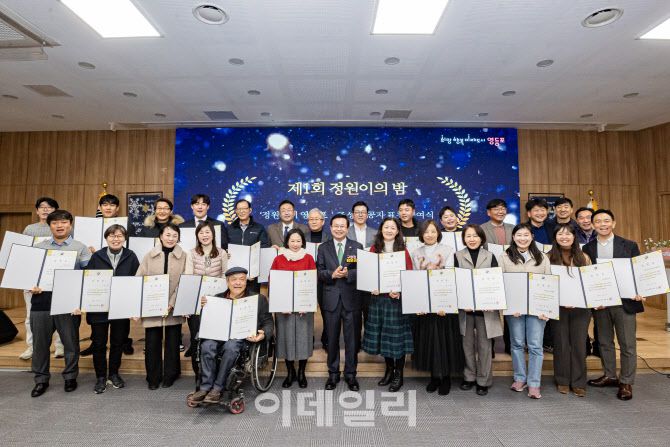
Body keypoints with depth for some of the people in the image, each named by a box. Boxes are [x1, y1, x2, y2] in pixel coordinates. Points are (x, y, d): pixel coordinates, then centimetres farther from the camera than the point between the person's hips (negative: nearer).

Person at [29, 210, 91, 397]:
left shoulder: (80, 248, 3)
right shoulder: (39, 247, 13)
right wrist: (31, 286, -7)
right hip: (42, 300, 3)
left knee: (70, 342, 6)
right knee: (40, 342, 10)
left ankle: (70, 377, 23)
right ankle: (41, 379, 26)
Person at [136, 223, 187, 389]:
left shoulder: (183, 257, -1)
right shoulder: (150, 256, 5)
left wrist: (172, 304, -16)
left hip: (174, 309, -1)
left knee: (172, 343, 9)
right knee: (152, 343, 7)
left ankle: (170, 376, 27)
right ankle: (153, 377, 25)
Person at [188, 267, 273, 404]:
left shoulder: (259, 299, 11)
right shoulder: (218, 298, 20)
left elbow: (268, 322, 8)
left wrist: (263, 334, -15)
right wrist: (204, 306, -2)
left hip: (243, 338, -3)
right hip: (219, 336, 3)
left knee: (230, 346, -34)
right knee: (207, 345, -28)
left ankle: (218, 388, -20)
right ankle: (205, 387, -18)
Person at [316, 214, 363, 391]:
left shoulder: (357, 247, 4)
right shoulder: (323, 248, 7)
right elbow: (319, 272, 1)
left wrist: (348, 273, -19)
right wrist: (332, 274, -17)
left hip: (351, 299, -1)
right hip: (331, 299, 1)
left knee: (352, 339, 7)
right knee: (332, 338, 11)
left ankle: (350, 374, 23)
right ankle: (333, 373, 27)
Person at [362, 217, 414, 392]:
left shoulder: (402, 250, -2)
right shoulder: (374, 249, 6)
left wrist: (399, 290, -19)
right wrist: (372, 286, -9)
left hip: (397, 297, -3)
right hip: (378, 296, 3)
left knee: (397, 334, 3)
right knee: (381, 334, 10)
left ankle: (399, 374, 18)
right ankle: (389, 370, 28)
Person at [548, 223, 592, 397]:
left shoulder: (583, 257, 3)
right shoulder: (549, 257, -3)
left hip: (581, 307, 1)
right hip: (558, 307, -1)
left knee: (579, 344, 5)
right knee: (561, 343, 8)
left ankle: (578, 383, 19)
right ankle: (563, 381, 22)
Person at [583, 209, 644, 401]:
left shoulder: (629, 246, -1)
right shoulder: (587, 249, 2)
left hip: (625, 301, -2)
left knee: (627, 343, 6)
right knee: (604, 341, 14)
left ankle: (626, 383, 20)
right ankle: (609, 375, 29)